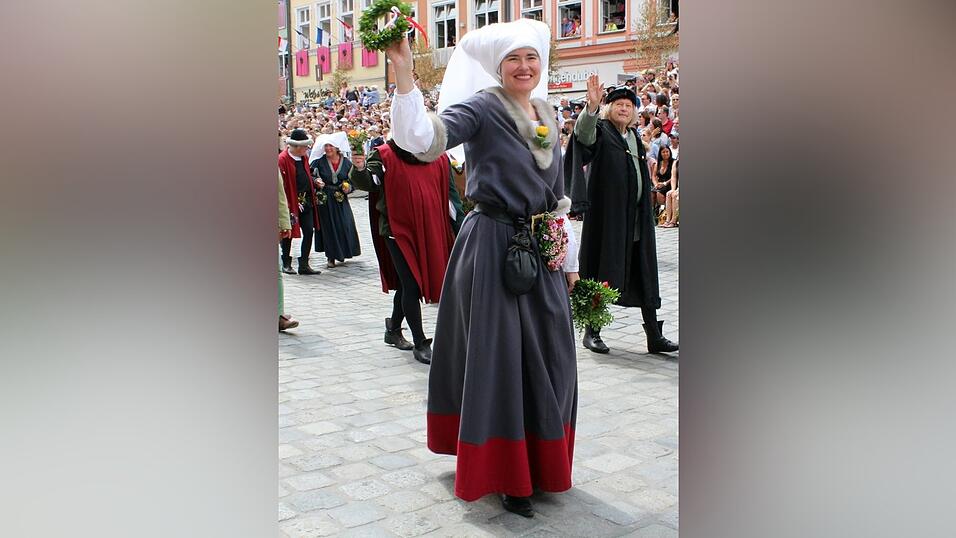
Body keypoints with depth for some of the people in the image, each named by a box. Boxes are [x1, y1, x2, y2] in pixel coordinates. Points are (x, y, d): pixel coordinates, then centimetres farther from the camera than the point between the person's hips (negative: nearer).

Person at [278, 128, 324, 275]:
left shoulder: (303, 157, 9)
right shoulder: (283, 159, -14)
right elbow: (282, 183, -17)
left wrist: (315, 183, 4)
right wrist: (287, 205, -20)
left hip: (306, 201, 7)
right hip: (291, 201, -7)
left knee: (309, 232, 2)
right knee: (288, 233, 6)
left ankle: (304, 265, 9)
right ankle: (286, 264, 20)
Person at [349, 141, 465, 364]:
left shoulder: (440, 159, 5)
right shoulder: (385, 156, -4)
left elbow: (450, 195, 9)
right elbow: (369, 182, -16)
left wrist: (462, 230, 8)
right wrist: (359, 169, -38)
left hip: (429, 231, 4)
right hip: (398, 229, -4)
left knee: (408, 284, 15)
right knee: (411, 285, -6)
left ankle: (394, 329, 36)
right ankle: (420, 344, 4)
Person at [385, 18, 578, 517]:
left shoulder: (546, 116, 12)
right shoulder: (482, 108, -9)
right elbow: (424, 138, -28)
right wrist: (404, 76, -40)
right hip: (492, 247, -7)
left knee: (546, 356, 12)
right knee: (498, 355, 1)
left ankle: (540, 461, 31)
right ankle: (505, 474, 16)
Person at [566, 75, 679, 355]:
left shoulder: (635, 138, 17)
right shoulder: (600, 131, -3)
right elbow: (583, 132, -28)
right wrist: (592, 105, -44)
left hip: (636, 218, 6)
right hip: (606, 216, -6)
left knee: (644, 276, 7)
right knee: (601, 273, 0)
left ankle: (653, 336, 12)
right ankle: (591, 331, 12)